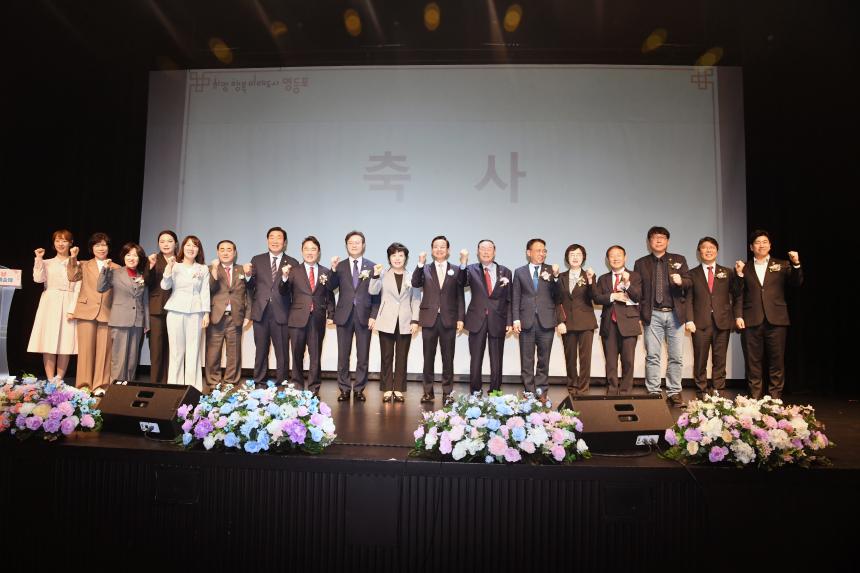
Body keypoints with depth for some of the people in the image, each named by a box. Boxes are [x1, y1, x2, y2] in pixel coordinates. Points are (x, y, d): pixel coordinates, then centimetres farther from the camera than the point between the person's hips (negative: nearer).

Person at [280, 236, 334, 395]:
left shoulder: (326, 272, 8)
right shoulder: (294, 271, 5)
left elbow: (330, 296, 9)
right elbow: (284, 293, -4)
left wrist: (330, 314, -3)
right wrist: (284, 277, -20)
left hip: (318, 319, 0)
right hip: (298, 318, 0)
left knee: (315, 355, 4)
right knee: (297, 355, 8)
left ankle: (314, 388, 14)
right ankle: (297, 387, 20)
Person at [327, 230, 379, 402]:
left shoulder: (372, 267, 5)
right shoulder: (340, 266, 7)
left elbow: (376, 294, 3)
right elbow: (330, 288, -4)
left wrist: (373, 316, -5)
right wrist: (333, 270, -17)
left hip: (364, 316, 0)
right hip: (344, 315, 1)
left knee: (363, 356, 5)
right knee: (343, 356, 5)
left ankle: (359, 389, 15)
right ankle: (344, 389, 15)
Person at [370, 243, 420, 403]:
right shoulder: (383, 275, 5)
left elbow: (416, 300, 5)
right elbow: (373, 291, -8)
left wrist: (415, 320, -2)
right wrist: (376, 275, -21)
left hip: (405, 323, 0)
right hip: (387, 322, 0)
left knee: (402, 357, 4)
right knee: (386, 357, 2)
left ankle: (398, 389, 11)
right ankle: (387, 389, 9)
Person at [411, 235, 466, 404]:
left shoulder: (456, 270, 7)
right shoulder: (425, 269, 7)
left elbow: (460, 296, 5)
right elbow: (415, 283, -11)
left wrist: (460, 318, -1)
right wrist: (420, 264, -19)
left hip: (448, 319, 0)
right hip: (429, 319, 0)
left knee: (448, 358, 4)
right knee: (428, 357, 6)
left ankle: (447, 392, 11)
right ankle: (428, 391, 15)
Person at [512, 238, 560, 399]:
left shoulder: (551, 270, 7)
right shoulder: (519, 272, 8)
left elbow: (557, 295, -3)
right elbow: (516, 298, 6)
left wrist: (556, 277, -17)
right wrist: (516, 319, -3)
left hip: (546, 321, 0)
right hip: (526, 321, 0)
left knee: (544, 359, 6)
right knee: (527, 360, 4)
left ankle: (541, 390, 15)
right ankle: (529, 391, 13)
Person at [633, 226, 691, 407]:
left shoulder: (679, 260, 10)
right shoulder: (641, 263, 9)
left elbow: (689, 283, 3)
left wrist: (681, 281, -20)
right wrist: (640, 312, -3)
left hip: (675, 314, 1)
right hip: (653, 315, -1)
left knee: (676, 357, 2)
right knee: (652, 357, 0)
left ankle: (674, 393, 10)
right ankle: (653, 393, 6)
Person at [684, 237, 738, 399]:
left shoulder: (727, 272, 13)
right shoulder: (692, 274, 9)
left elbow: (735, 296, 10)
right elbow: (688, 299, 2)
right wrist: (689, 320, -6)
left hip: (722, 322, 1)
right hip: (701, 323, -1)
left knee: (720, 360, 3)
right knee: (700, 360, 1)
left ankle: (717, 391, 11)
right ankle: (701, 391, 10)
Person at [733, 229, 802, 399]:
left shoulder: (782, 265, 13)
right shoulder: (744, 268, 12)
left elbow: (796, 283, 0)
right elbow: (739, 294, 8)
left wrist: (796, 264, -13)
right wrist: (738, 316, -9)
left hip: (776, 320, 0)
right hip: (751, 321, 0)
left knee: (777, 360, 1)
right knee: (753, 361, 2)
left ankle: (775, 397, 9)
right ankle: (755, 397, 9)